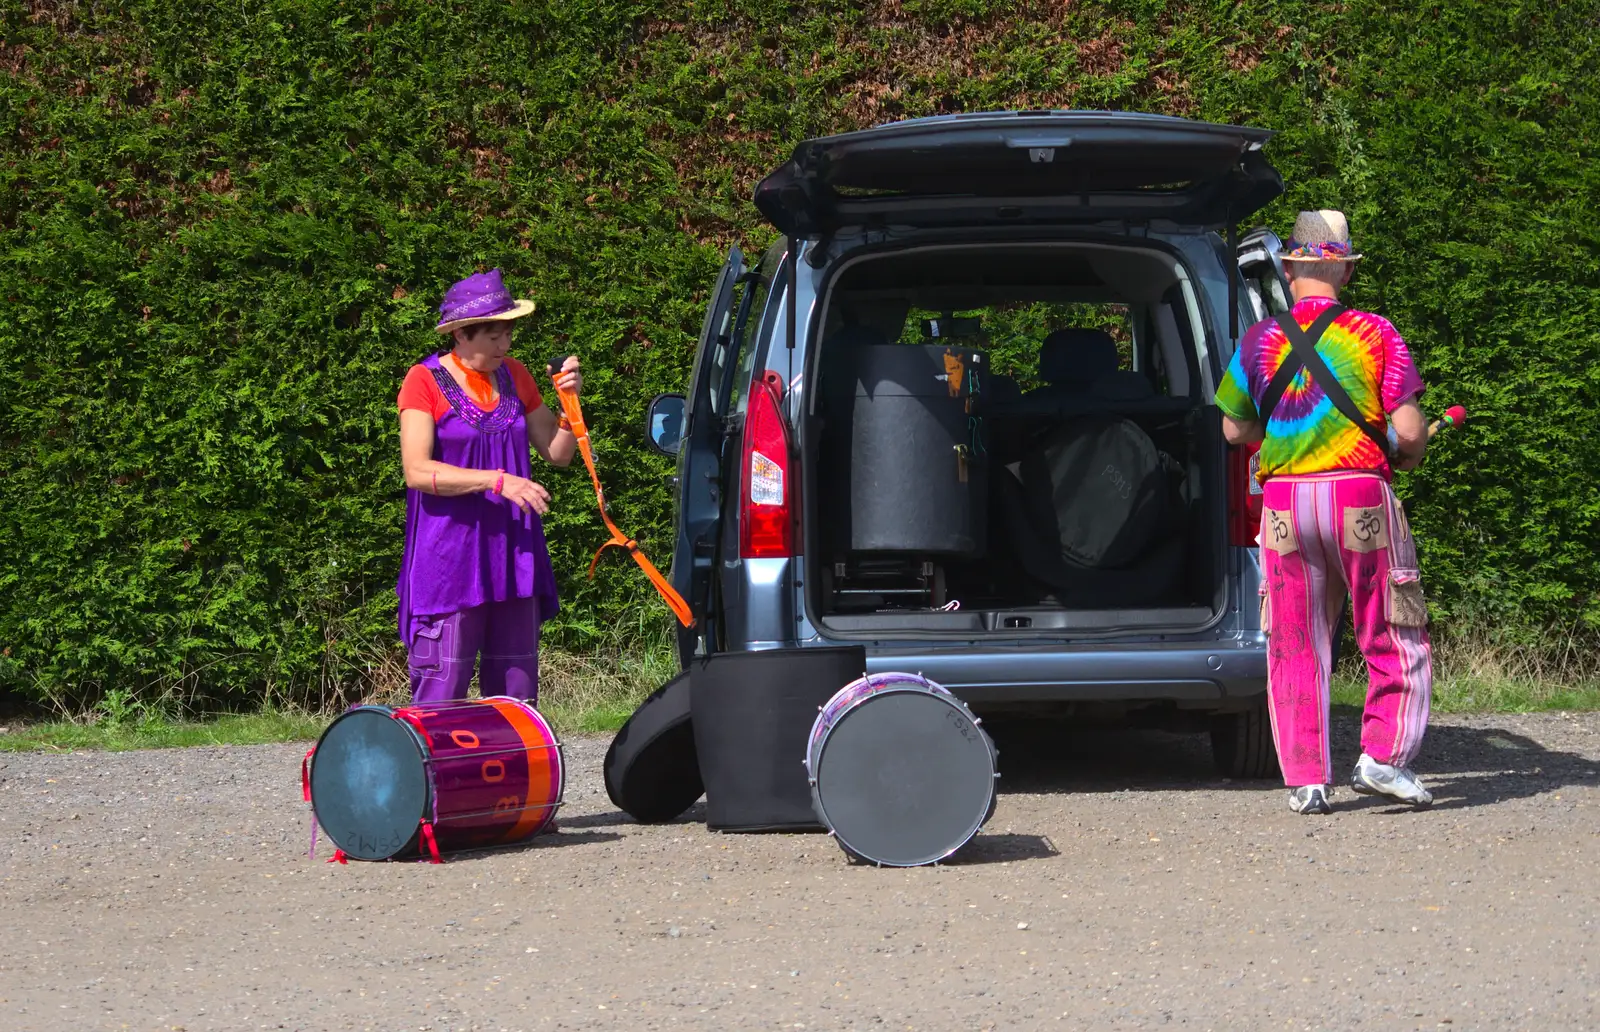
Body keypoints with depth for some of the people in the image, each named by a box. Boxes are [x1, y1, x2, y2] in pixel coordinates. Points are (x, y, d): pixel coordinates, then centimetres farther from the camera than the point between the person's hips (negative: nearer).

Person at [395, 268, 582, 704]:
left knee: (515, 686, 6)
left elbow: (557, 452, 18)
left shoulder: (514, 376, 12)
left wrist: (570, 400, 0)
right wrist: (496, 480, -22)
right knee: (442, 687, -10)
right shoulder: (425, 381, -4)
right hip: (449, 554, -6)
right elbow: (417, 471, -14)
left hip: (511, 554, 6)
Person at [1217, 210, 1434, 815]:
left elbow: (1235, 429, 13)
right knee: (1396, 640, 8)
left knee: (1295, 649, 7)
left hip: (1285, 499, 2)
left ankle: (1305, 781, 5)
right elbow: (1409, 431, -6)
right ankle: (1382, 758, -3)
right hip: (1361, 494, -2)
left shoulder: (1259, 341, 4)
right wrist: (1406, 458, 16)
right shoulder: (1374, 334, -2)